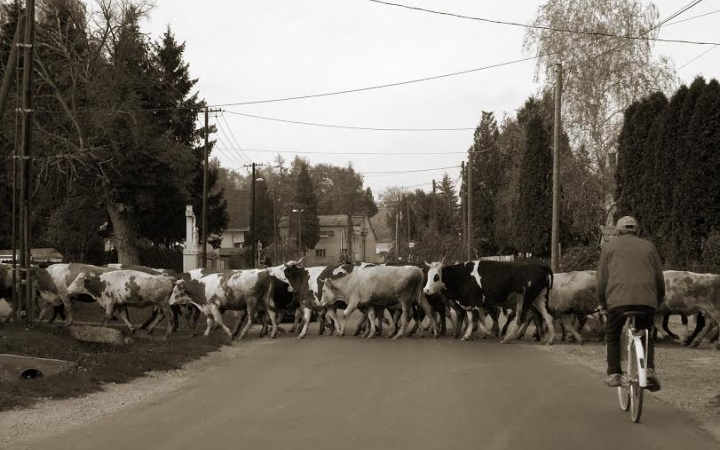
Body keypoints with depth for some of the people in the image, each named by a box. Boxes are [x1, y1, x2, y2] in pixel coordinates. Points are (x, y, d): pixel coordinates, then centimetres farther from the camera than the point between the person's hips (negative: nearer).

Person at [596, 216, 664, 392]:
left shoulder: (610, 246, 17)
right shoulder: (648, 246, 21)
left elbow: (602, 279, 11)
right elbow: (660, 279, 18)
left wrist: (603, 303, 22)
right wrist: (658, 301, 30)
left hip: (618, 299, -2)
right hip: (647, 300, 2)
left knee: (613, 337, 16)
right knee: (646, 337, 20)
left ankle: (614, 374, 4)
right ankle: (649, 369, -1)